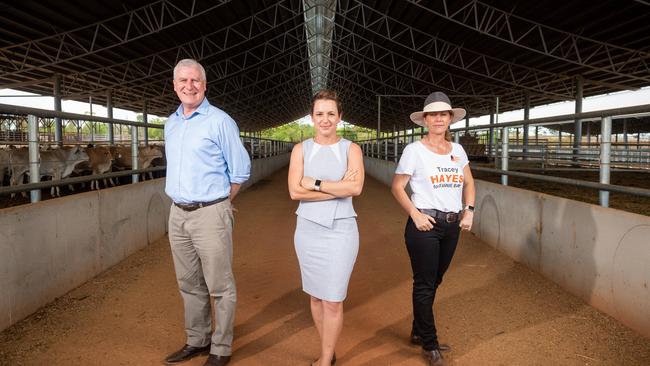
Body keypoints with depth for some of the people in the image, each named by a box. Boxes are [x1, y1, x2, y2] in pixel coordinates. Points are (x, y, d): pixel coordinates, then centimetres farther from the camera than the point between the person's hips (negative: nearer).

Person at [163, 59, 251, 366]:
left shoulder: (219, 121, -8)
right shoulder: (170, 123, 12)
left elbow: (240, 171, -5)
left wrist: (217, 203, 5)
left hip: (210, 214, -6)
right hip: (178, 214, 7)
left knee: (220, 287, 2)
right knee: (190, 285, 16)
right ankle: (196, 341, 31)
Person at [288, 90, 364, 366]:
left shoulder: (351, 149, 0)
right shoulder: (301, 149, 3)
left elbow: (356, 188, -15)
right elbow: (294, 191, -10)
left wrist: (315, 183, -13)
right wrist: (338, 187, -13)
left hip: (341, 230, -2)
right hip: (308, 229, 3)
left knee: (333, 300, -1)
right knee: (316, 296, 13)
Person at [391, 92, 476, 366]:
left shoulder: (457, 150, 7)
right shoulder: (414, 150, -8)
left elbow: (468, 183, 17)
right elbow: (397, 186, -6)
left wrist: (469, 210, 2)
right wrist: (415, 214, -16)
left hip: (452, 224, 6)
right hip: (425, 223, -5)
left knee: (434, 281, 17)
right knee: (424, 285, 3)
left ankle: (418, 332, 35)